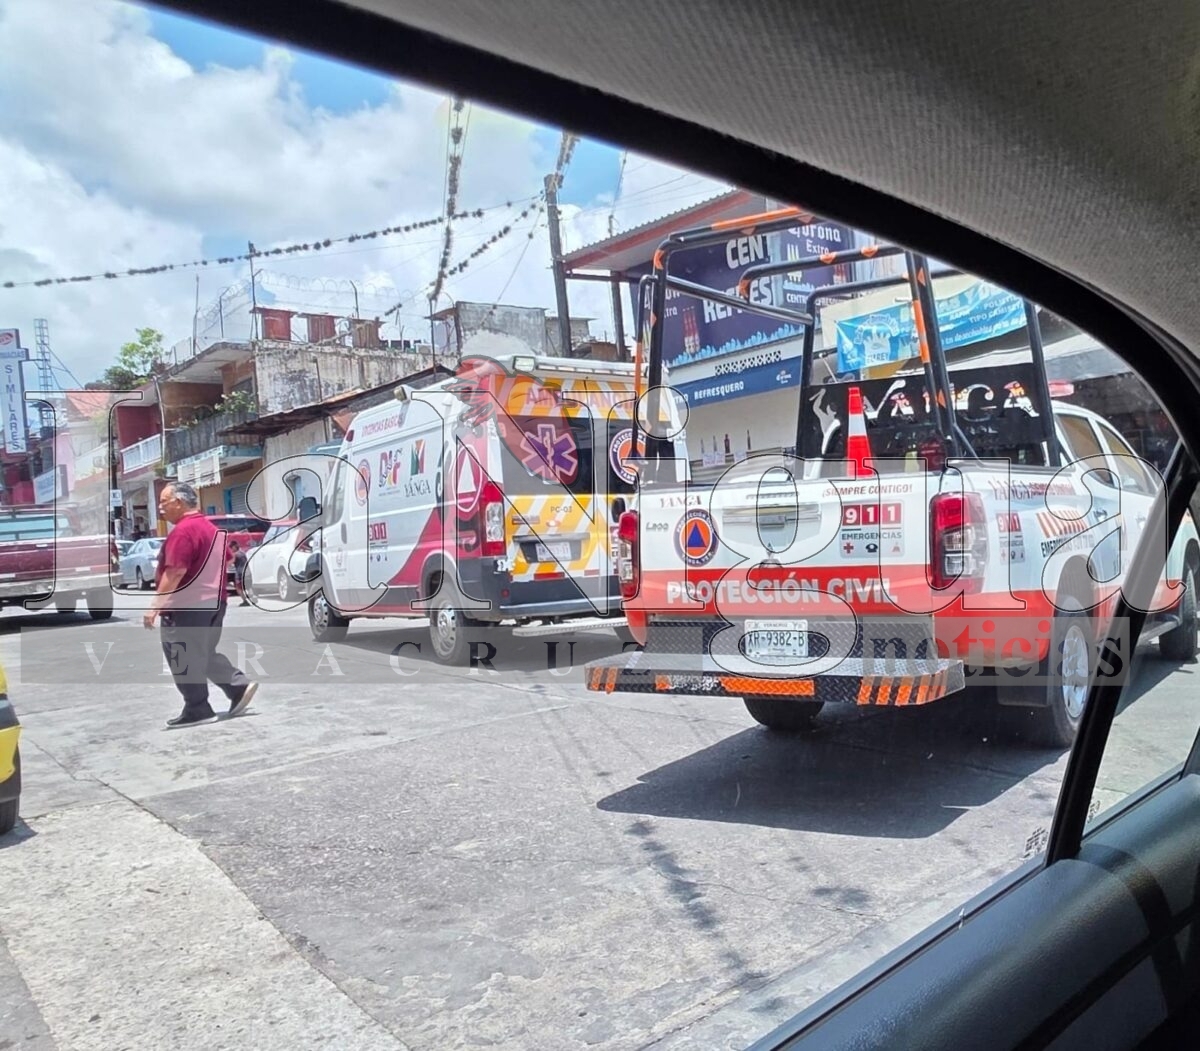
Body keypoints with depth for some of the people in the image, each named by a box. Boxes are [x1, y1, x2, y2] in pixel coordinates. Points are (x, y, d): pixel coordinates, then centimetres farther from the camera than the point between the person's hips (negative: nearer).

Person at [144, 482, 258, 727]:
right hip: (212, 603, 10)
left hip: (187, 606, -10)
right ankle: (239, 687, 10)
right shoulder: (209, 528, 15)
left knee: (185, 661, 0)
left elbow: (175, 572, -25)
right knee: (204, 656, 19)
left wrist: (155, 606, -23)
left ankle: (197, 710, 6)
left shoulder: (183, 530, -17)